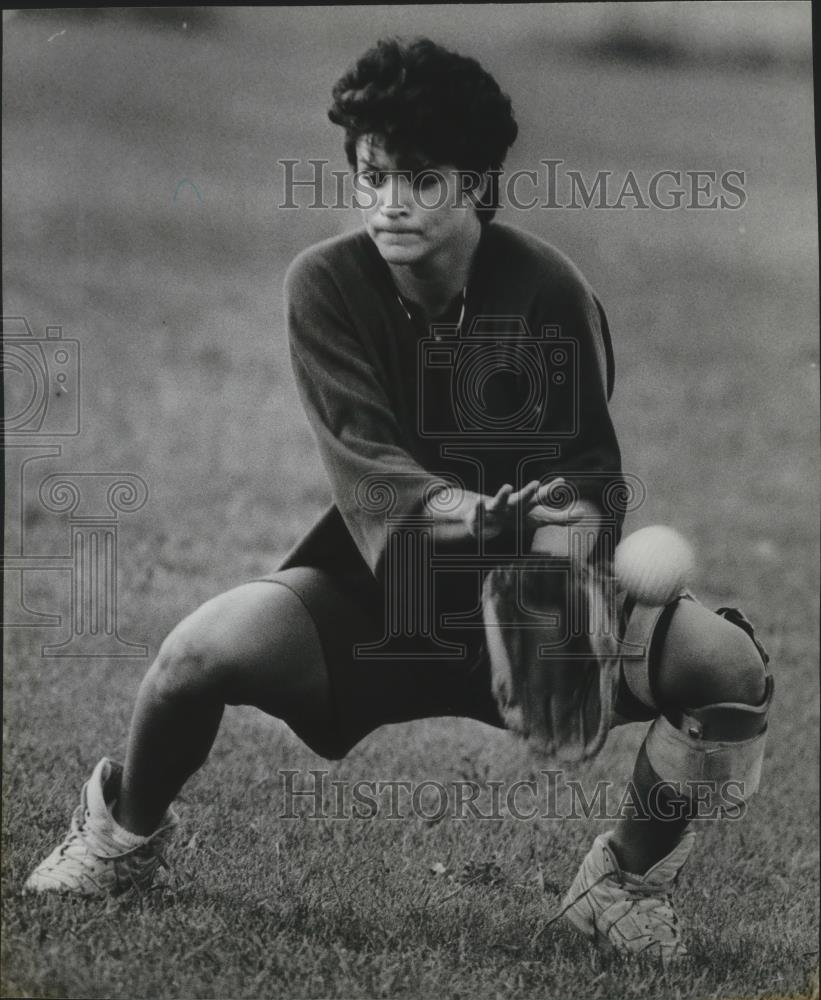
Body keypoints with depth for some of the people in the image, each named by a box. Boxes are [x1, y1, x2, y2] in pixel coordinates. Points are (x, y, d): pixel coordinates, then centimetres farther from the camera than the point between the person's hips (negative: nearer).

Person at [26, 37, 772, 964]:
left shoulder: (549, 293, -12)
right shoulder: (327, 284, -10)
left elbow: (589, 476, -12)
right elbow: (366, 468, -19)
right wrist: (485, 516, -38)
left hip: (527, 585, 0)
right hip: (376, 586, 0)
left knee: (727, 661, -24)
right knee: (209, 647, -29)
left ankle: (627, 880, 5)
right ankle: (125, 832, 6)